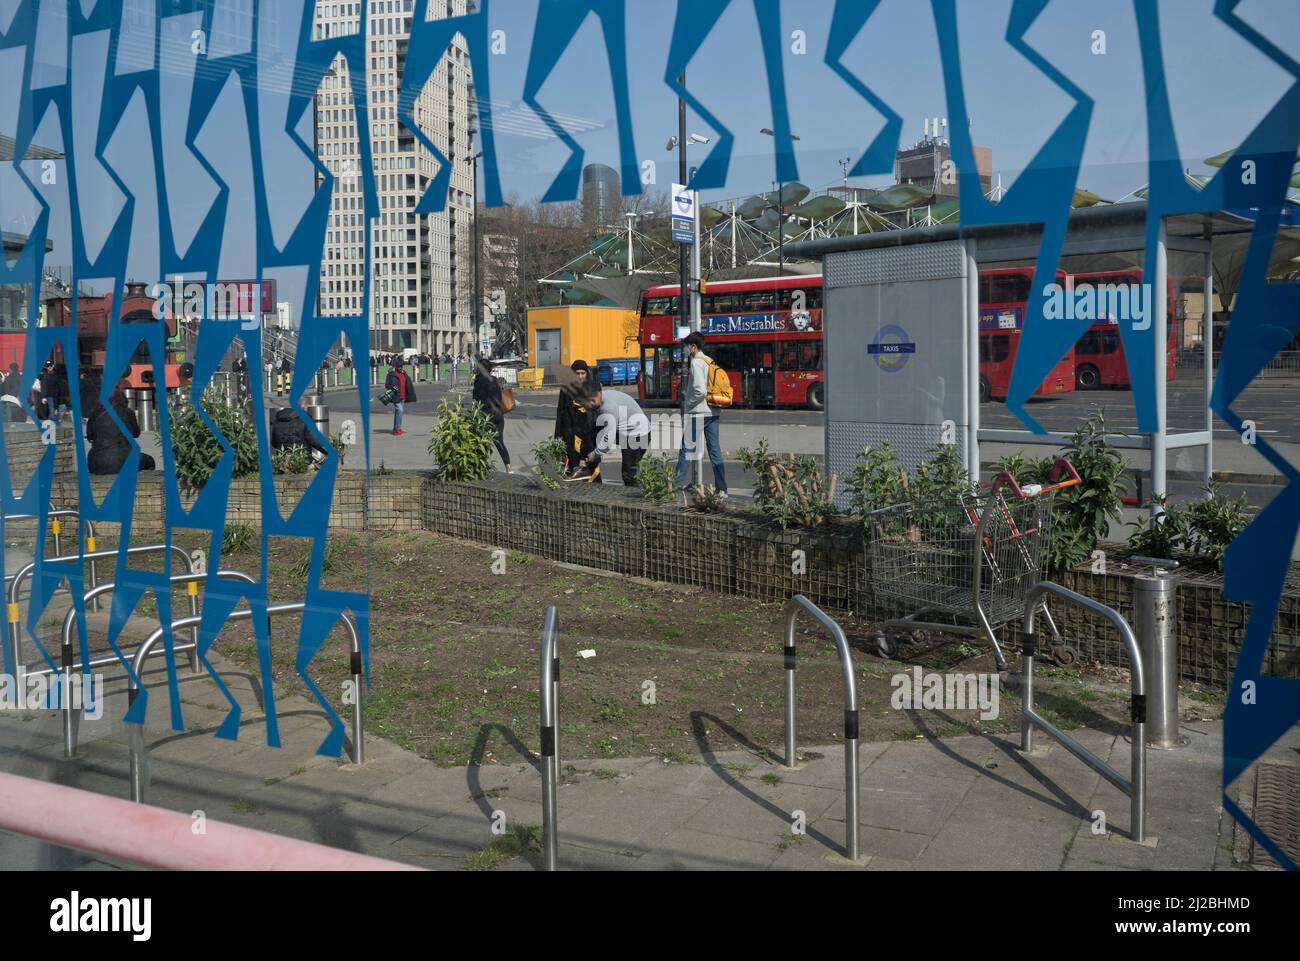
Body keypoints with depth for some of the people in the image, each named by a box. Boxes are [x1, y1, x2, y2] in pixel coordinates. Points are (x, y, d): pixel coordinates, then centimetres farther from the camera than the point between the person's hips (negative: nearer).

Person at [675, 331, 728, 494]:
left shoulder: (696, 362, -10)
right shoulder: (711, 362, 15)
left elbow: (700, 390, -20)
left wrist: (687, 404, -8)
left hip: (697, 413, -8)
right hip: (713, 412, 8)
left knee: (686, 450, -2)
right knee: (715, 451, 7)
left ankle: (680, 486, -2)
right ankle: (722, 490, 6)